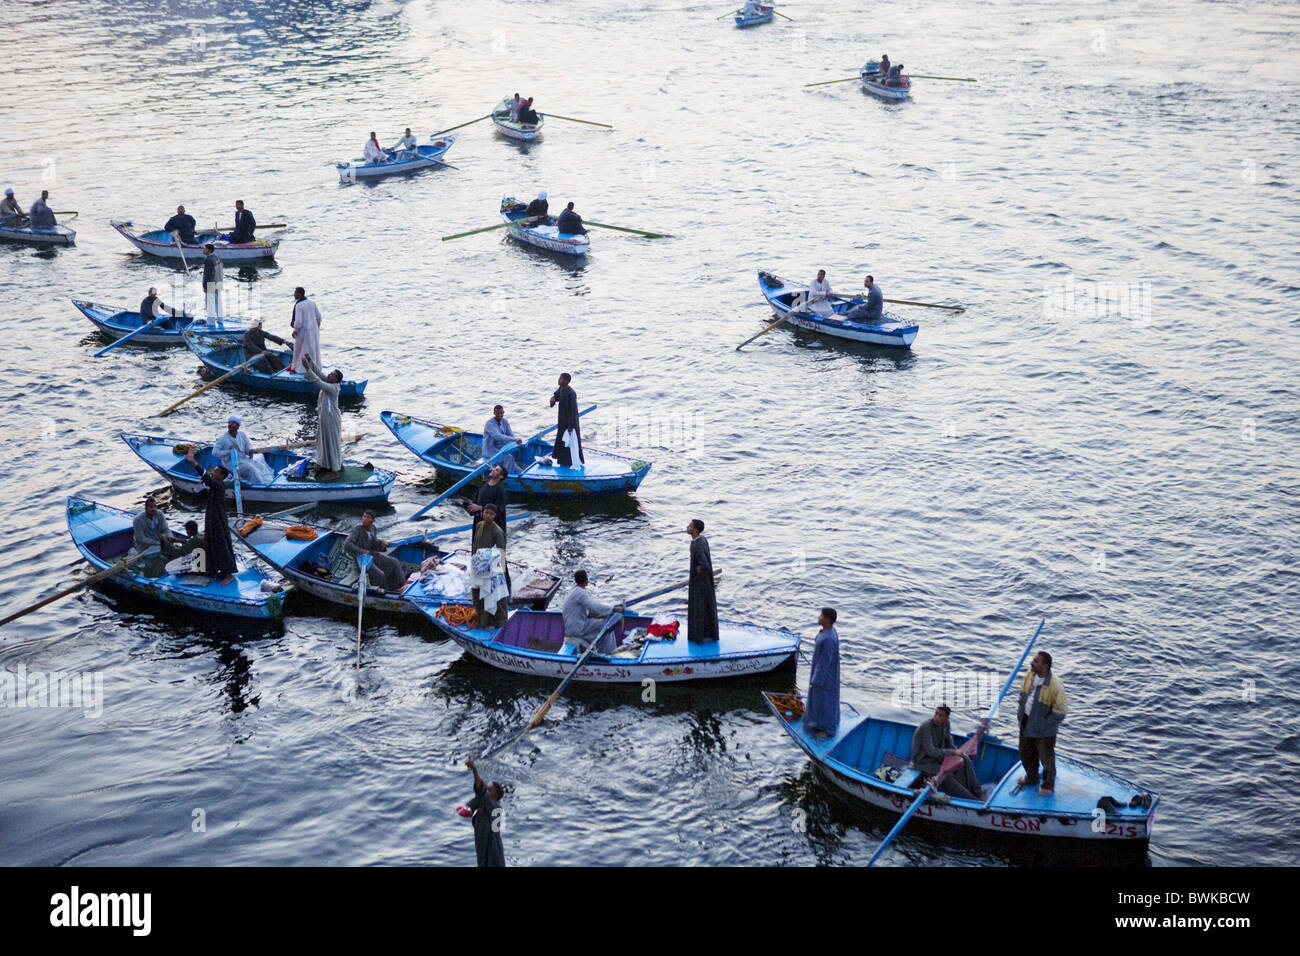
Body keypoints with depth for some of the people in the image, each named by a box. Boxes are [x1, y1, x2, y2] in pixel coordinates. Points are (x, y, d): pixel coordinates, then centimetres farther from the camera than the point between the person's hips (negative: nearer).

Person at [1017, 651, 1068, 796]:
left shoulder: (1055, 686, -30)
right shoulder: (1029, 674, -10)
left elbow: (1059, 713, -22)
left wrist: (1043, 725, -19)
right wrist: (1021, 710, 6)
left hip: (1044, 730, -7)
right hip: (1026, 723, 7)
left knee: (1046, 758, 15)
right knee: (1026, 754, 26)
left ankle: (1048, 785, 39)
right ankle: (1031, 778, 52)